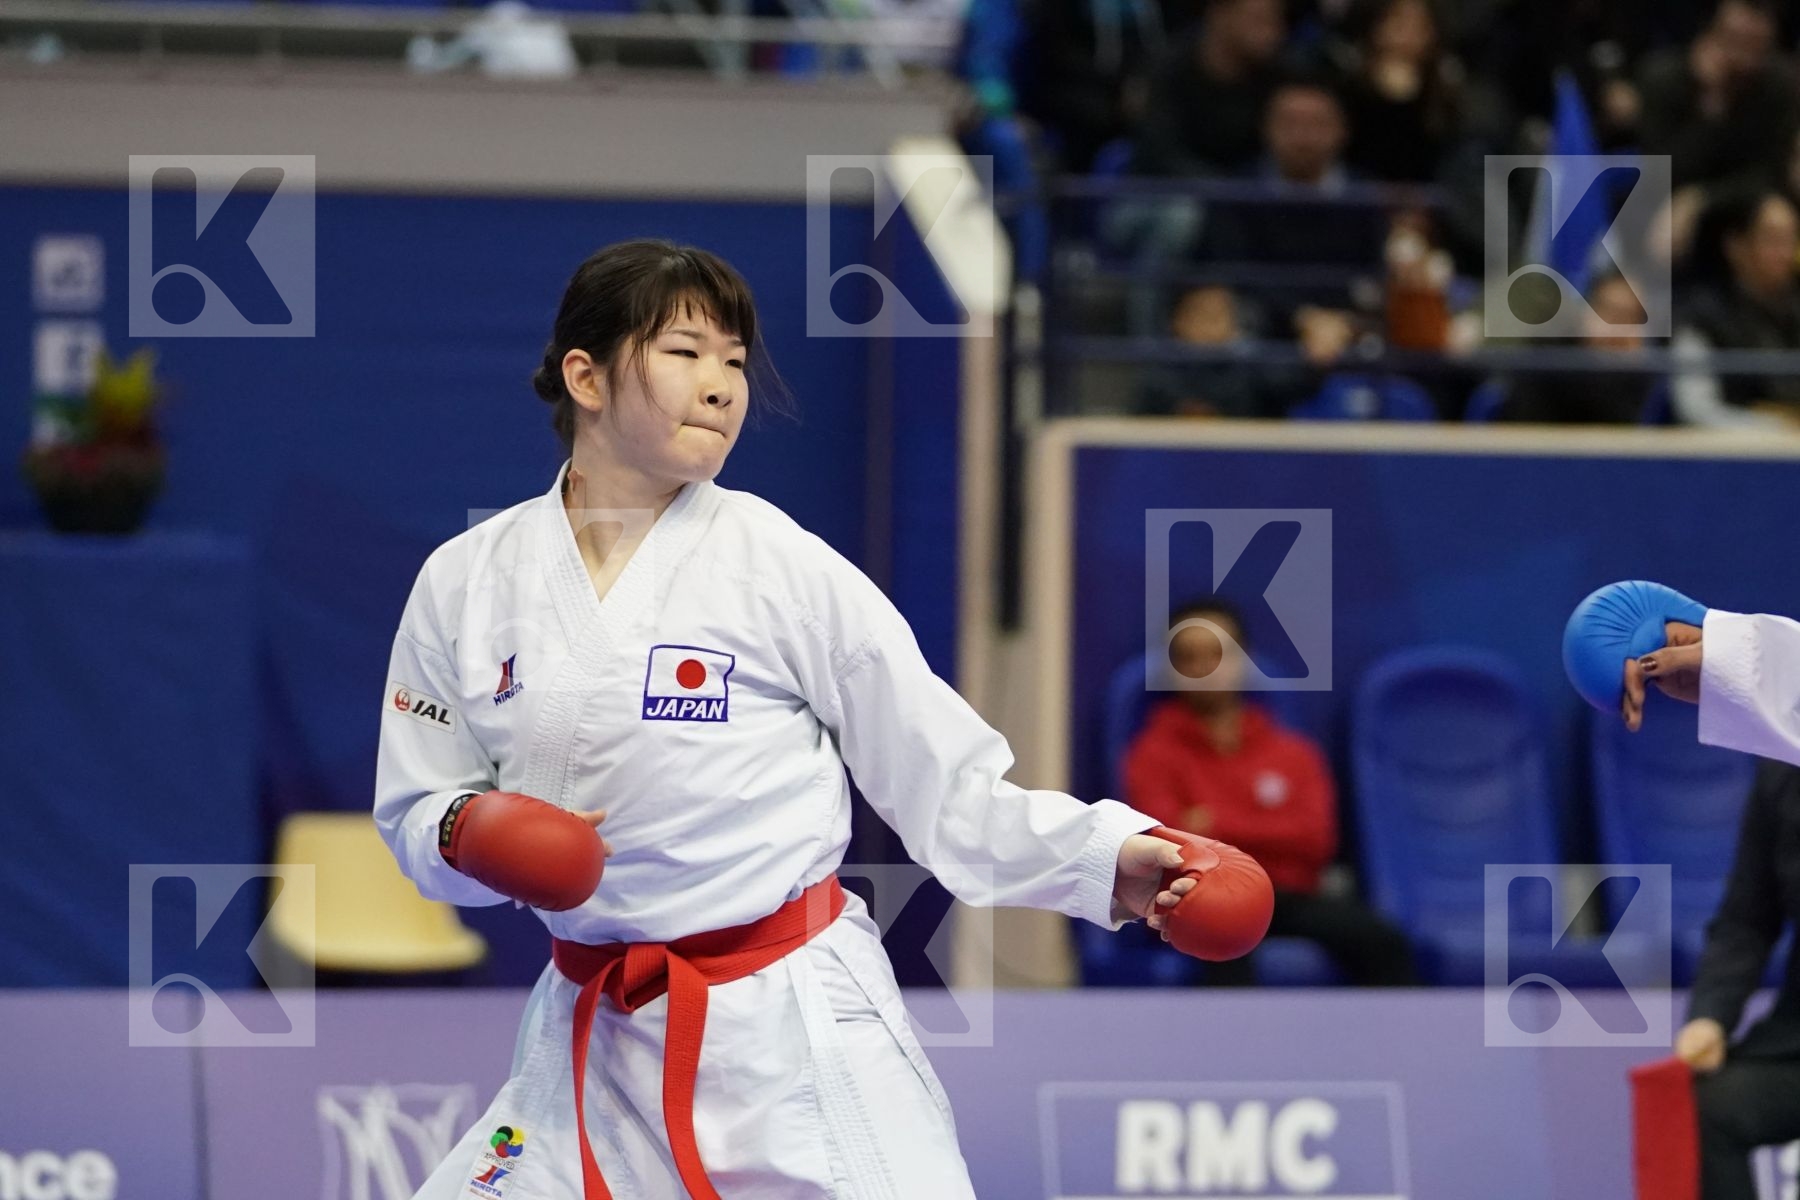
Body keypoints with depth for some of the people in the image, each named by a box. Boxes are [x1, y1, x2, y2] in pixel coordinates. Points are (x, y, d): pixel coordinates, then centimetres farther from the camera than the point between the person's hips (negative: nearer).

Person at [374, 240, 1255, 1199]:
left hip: (791, 1037, -3)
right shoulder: (468, 580, 2)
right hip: (591, 1041, 3)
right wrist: (467, 834, -13)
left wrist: (1107, 857, -14)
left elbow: (946, 783, -2)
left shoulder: (783, 565, -6)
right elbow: (416, 809, 9)